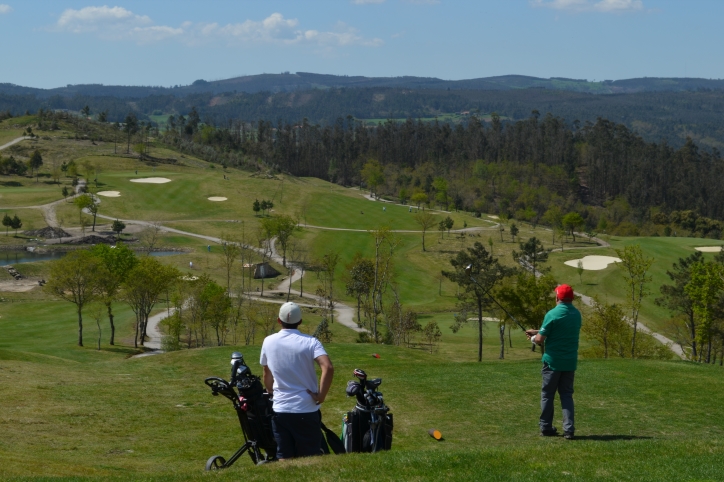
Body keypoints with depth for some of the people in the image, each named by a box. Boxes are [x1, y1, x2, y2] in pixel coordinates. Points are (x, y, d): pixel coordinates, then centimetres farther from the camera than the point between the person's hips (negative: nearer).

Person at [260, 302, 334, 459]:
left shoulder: (268, 342, 3)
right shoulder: (310, 342, -8)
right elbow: (328, 368, -22)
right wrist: (320, 396, -13)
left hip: (280, 410, 3)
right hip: (307, 410, -2)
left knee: (284, 459, 5)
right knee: (310, 459, 5)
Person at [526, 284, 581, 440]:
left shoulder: (552, 314, -14)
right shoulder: (576, 314, 6)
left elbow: (540, 339, -13)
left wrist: (533, 338, 10)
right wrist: (537, 332, 21)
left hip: (553, 361, -5)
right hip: (570, 362, 5)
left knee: (547, 394, 9)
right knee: (567, 394, 9)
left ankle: (546, 427, 15)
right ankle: (569, 429, -3)